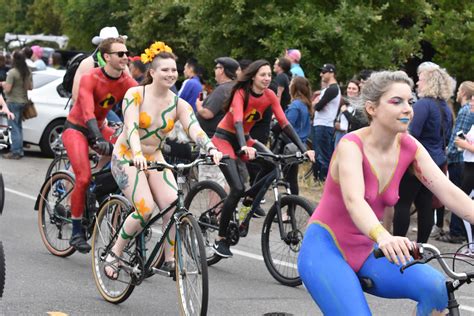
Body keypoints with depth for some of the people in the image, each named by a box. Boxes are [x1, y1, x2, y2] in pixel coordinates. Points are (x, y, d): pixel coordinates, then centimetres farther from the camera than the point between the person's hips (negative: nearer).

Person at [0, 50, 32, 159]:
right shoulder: (28, 72, 5)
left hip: (13, 102, -7)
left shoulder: (12, 72, -18)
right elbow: (30, 87, 12)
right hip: (23, 101, 7)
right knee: (19, 127, 16)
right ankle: (20, 151, 19)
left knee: (14, 127, -3)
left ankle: (15, 151, -3)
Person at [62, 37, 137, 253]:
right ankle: (76, 232, -10)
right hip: (76, 128, -5)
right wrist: (99, 140, -51)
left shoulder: (127, 82, -11)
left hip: (100, 127, 5)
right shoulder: (90, 79, -25)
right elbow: (88, 112, -37)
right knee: (84, 178, -22)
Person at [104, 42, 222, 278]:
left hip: (155, 159, 4)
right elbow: (131, 127, -25)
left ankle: (169, 259, -6)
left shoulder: (179, 104, -2)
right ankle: (114, 254, -3)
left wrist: (211, 149, -38)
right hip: (127, 157, -4)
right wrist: (137, 155, -44)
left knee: (174, 206, -21)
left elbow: (195, 130, -17)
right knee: (146, 210, -23)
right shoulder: (135, 95, -12)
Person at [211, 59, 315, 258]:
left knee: (272, 162, -23)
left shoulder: (269, 96, -8)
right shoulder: (241, 93, -23)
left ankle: (250, 201, -1)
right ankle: (220, 239, -6)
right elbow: (237, 121, -38)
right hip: (224, 138, -5)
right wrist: (244, 148, -56)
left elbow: (284, 123, -13)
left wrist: (304, 149, -24)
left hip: (243, 139, 5)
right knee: (237, 189, -18)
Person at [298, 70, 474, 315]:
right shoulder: (351, 146, -19)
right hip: (326, 249, -5)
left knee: (436, 286, -21)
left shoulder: (409, 147, -3)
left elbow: (448, 192, -13)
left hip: (366, 253, 5)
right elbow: (354, 201, -36)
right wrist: (384, 237, -56)